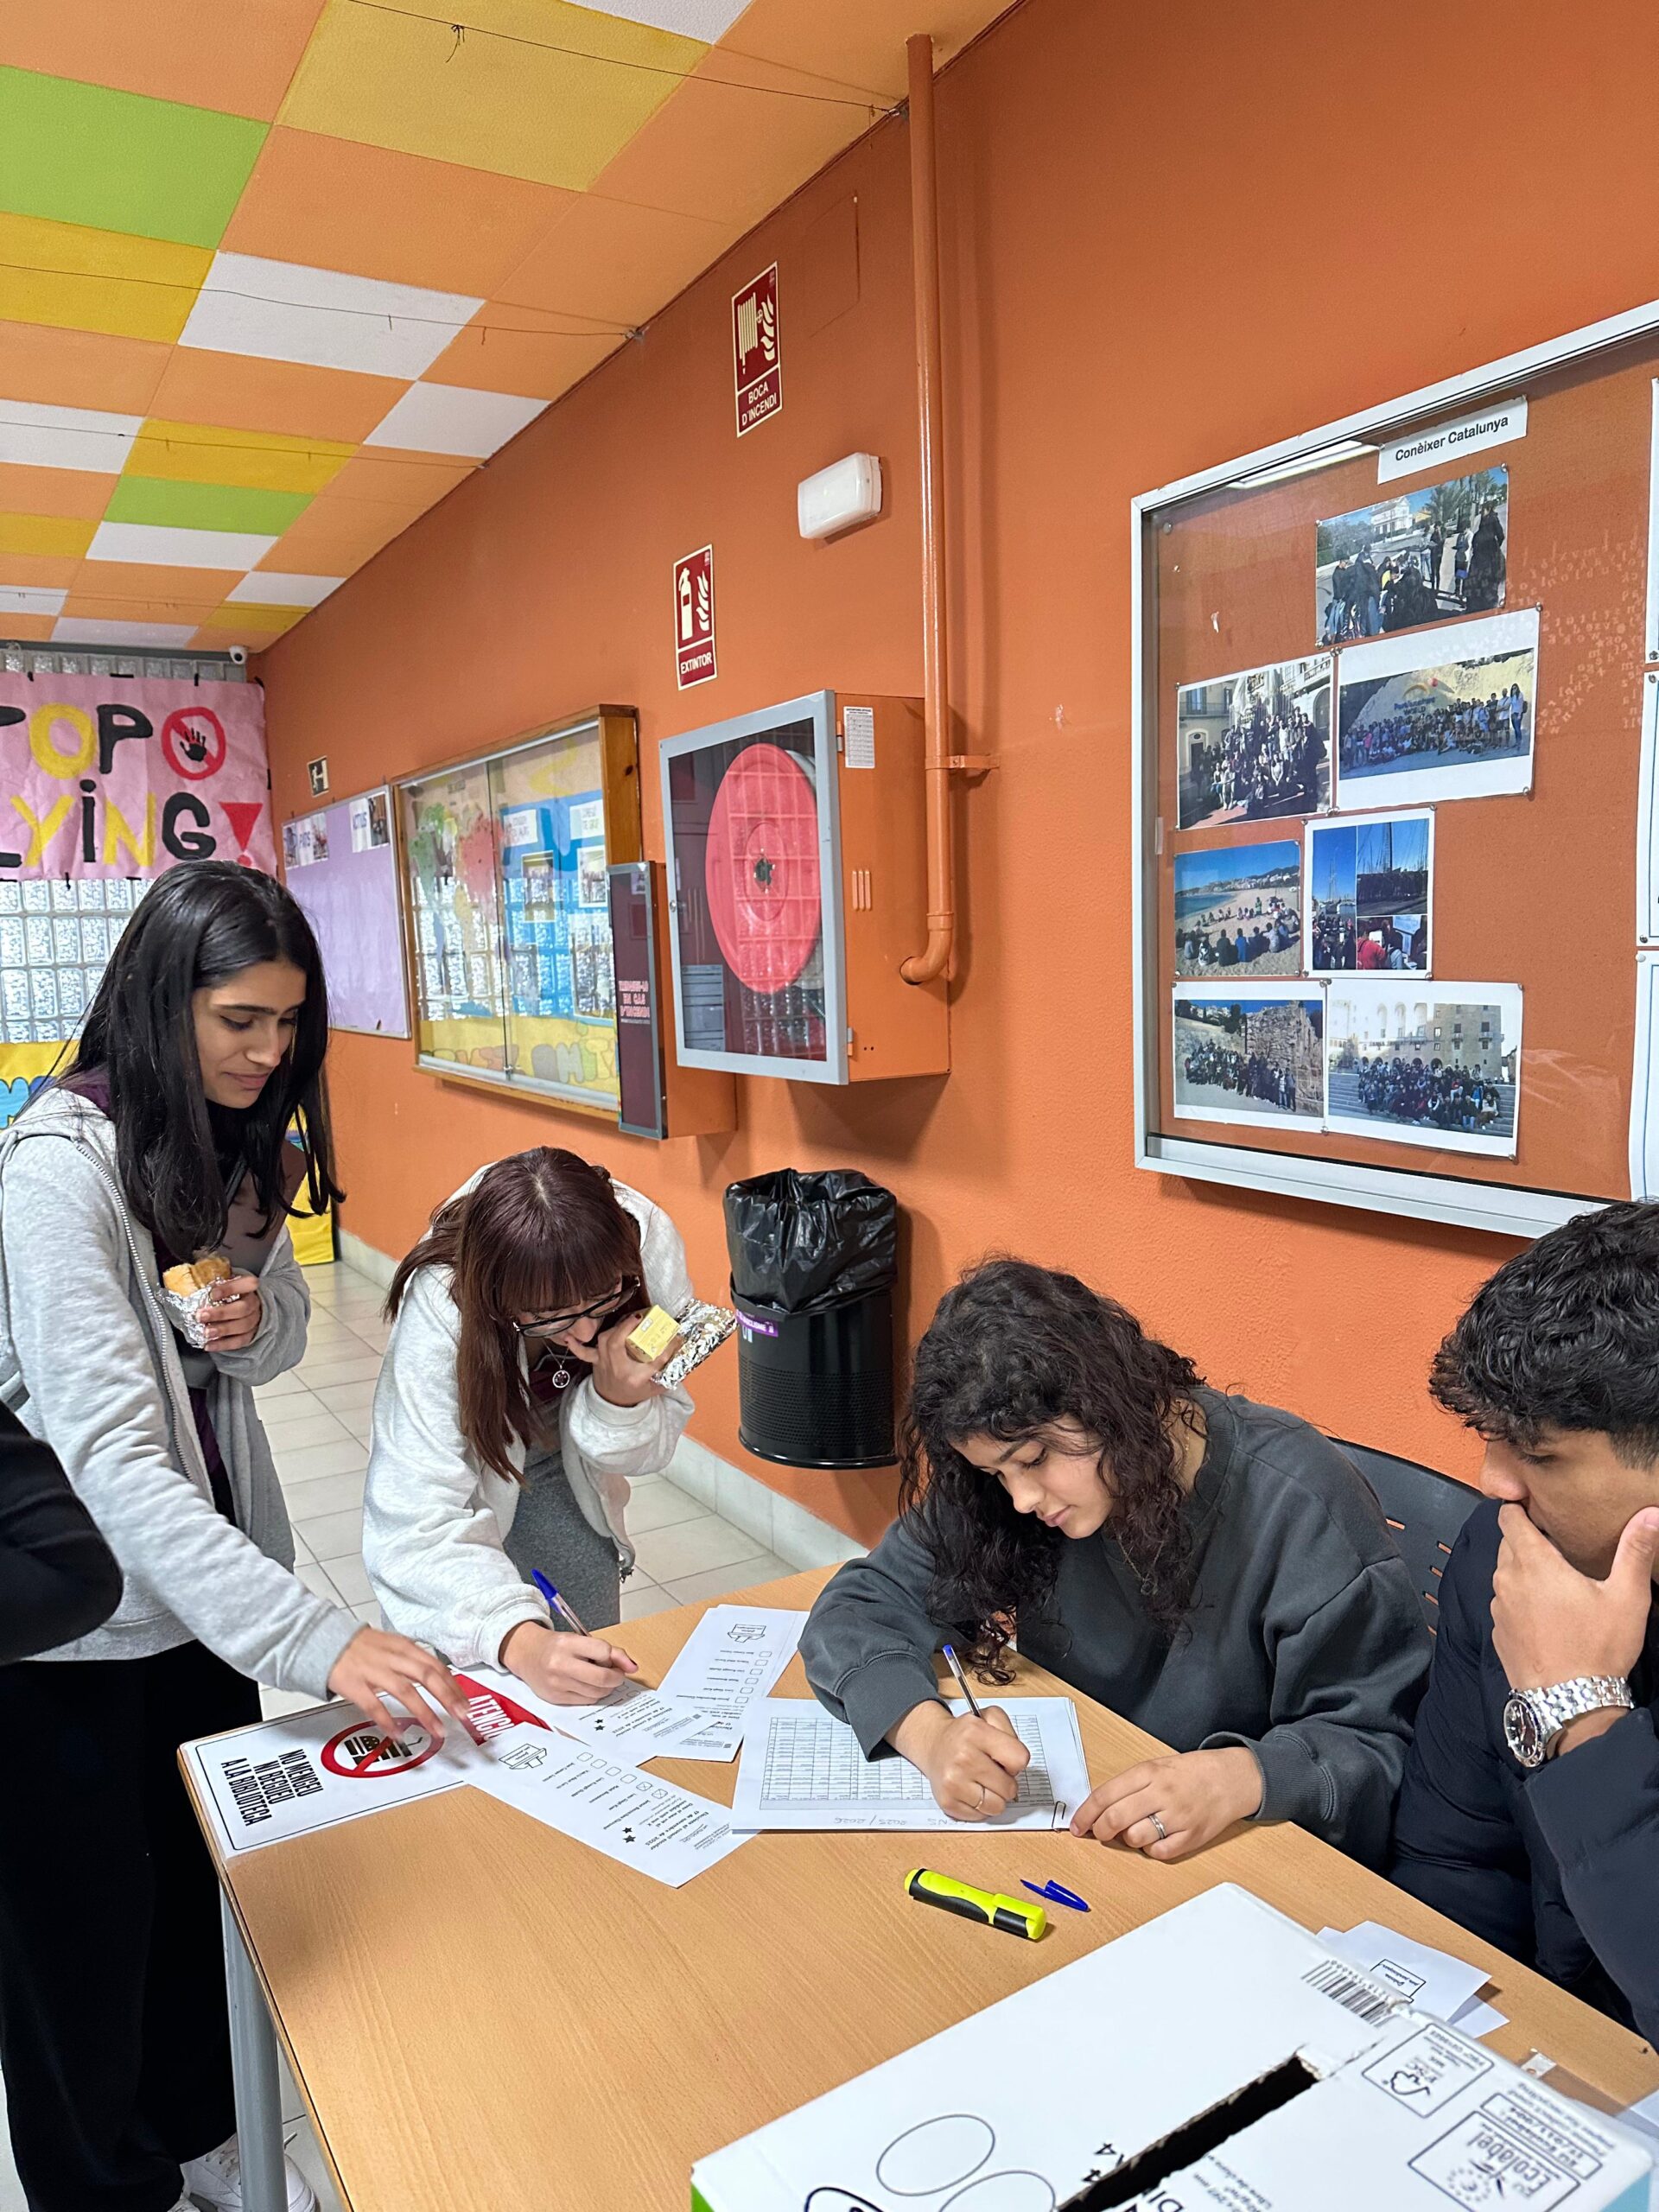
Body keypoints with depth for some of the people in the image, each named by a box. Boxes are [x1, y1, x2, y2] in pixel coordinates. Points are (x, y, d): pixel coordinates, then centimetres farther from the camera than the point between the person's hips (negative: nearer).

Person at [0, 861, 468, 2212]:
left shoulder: (236, 1139, -2)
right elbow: (111, 1462, -31)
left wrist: (256, 1321, -15)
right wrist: (317, 1641, -38)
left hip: (205, 1579, 7)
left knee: (200, 1879, 22)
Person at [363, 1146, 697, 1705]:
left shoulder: (651, 1239, -32)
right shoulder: (440, 1306, -39)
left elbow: (643, 1455, -19)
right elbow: (419, 1520, -41)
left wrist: (620, 1397, -40)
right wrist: (519, 1640, -54)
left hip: (566, 1472, 3)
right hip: (471, 1474, -2)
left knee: (593, 1673, 10)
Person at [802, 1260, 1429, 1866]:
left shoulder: (1294, 1503, -21)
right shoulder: (986, 1496, -8)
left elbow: (1379, 1739, -16)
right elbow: (860, 1606, -6)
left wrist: (1239, 1778, -35)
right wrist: (927, 1731, -26)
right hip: (1065, 1826, 3)